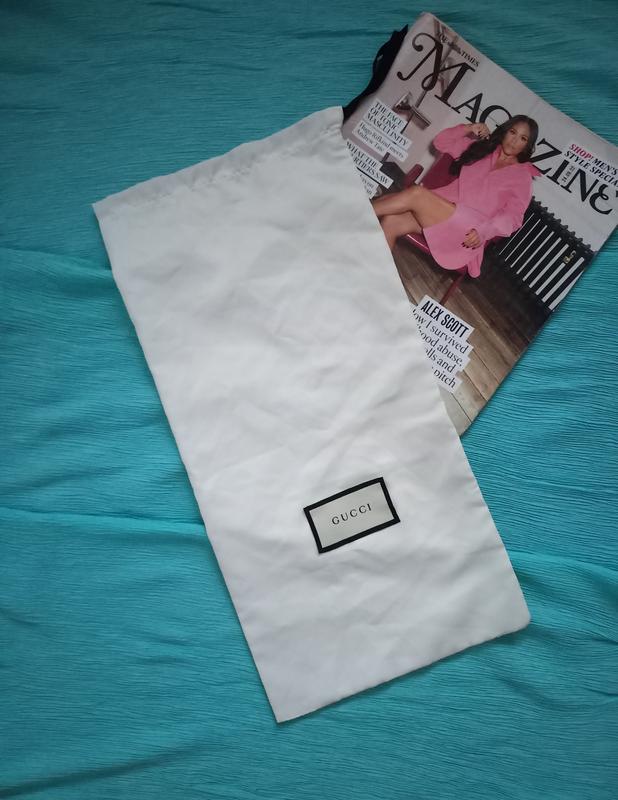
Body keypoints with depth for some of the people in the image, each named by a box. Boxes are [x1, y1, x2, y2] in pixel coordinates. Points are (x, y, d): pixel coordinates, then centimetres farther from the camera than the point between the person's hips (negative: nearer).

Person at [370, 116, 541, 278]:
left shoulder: (523, 175, 8)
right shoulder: (482, 148, 23)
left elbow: (512, 216, -5)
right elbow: (441, 142, 25)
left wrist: (484, 231, -22)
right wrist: (468, 129, 10)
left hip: (469, 229, -5)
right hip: (439, 209, 6)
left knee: (417, 193, -28)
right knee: (390, 221, -22)